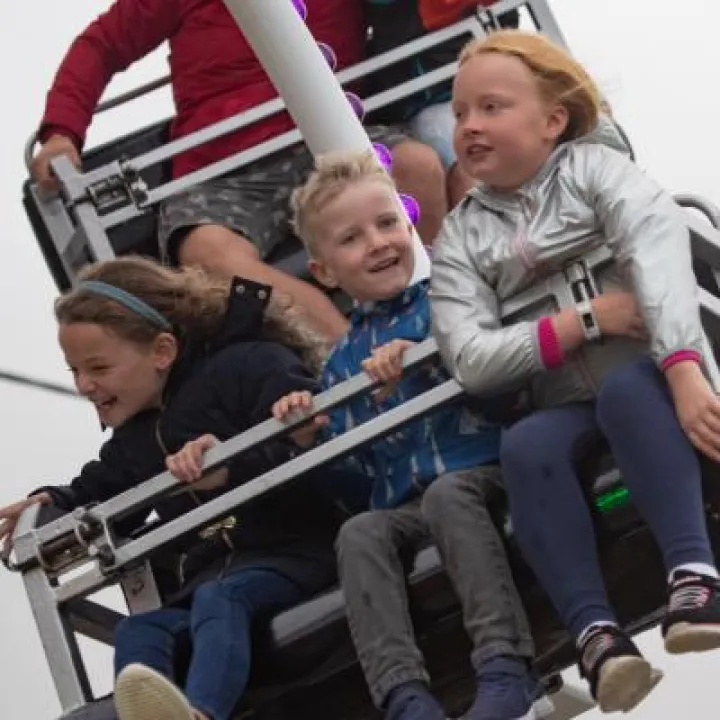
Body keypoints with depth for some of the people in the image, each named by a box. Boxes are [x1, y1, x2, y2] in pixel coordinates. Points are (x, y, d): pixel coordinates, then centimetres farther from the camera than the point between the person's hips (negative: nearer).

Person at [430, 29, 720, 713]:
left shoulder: (591, 165, 0)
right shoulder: (459, 236, 9)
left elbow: (658, 247, -18)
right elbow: (470, 360, -4)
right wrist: (588, 321, -16)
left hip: (649, 374, -2)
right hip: (568, 405, 2)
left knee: (626, 388, -36)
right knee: (525, 446, -31)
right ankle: (595, 633, -42)